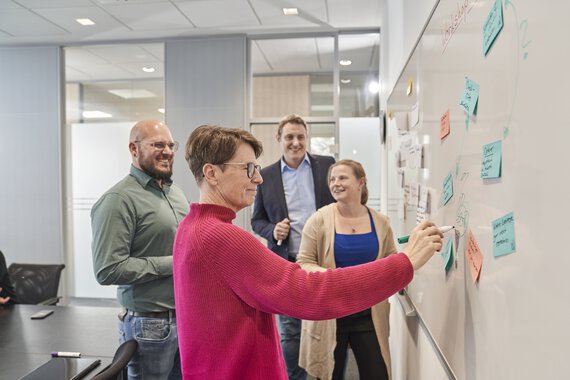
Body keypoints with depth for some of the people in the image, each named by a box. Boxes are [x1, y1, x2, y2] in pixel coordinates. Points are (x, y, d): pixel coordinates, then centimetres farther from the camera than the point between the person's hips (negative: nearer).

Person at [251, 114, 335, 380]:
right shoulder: (266, 175, 2)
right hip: (287, 265, 0)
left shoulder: (327, 165, 1)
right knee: (290, 333, 9)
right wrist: (272, 230, -11)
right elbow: (257, 220, 10)